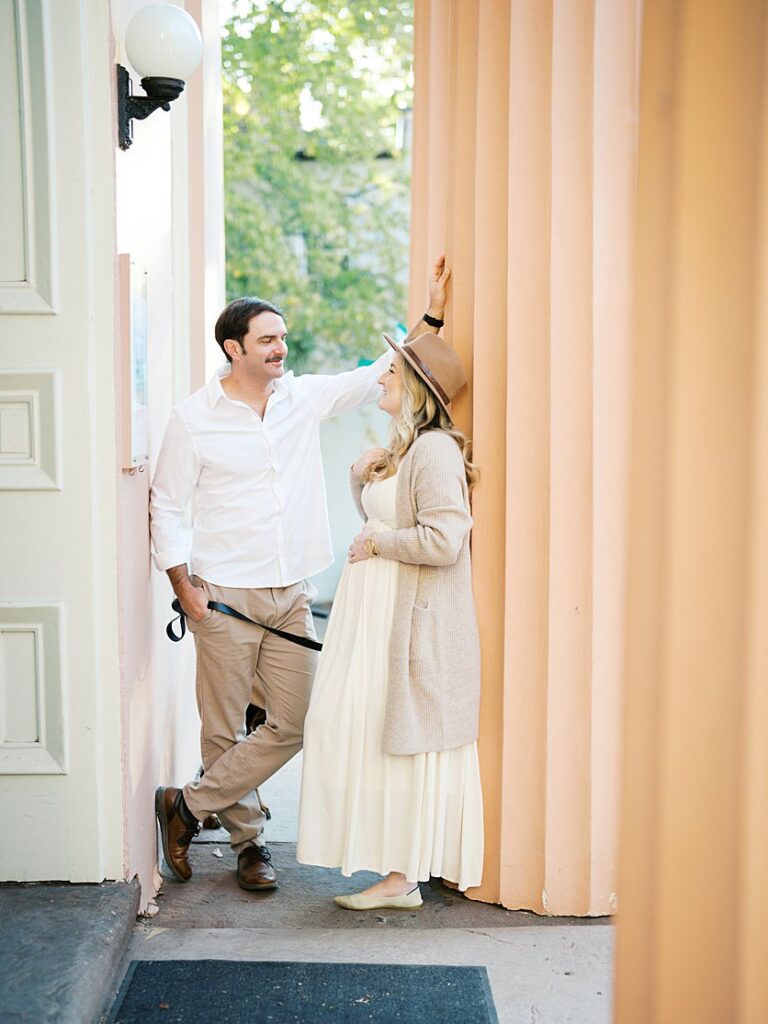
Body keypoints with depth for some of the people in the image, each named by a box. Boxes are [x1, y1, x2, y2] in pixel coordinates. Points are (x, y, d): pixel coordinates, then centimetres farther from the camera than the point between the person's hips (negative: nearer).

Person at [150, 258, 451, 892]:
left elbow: (385, 374, 9)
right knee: (225, 729, 4)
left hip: (292, 596, 4)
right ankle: (249, 840, 24)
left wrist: (432, 315, 0)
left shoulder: (306, 398, 6)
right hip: (225, 599, -4)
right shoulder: (193, 419, -4)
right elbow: (166, 506, 0)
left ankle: (187, 806, 16)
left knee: (292, 725, 1)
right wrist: (183, 585, -7)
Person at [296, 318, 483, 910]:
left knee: (402, 742, -3)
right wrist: (362, 479, 9)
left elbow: (442, 540, -26)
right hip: (379, 612, 10)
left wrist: (376, 541, -13)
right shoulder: (400, 448, 15)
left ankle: (403, 877, 7)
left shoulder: (435, 449, -16)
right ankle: (402, 864, 23)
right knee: (365, 730, 13)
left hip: (413, 618, -10)